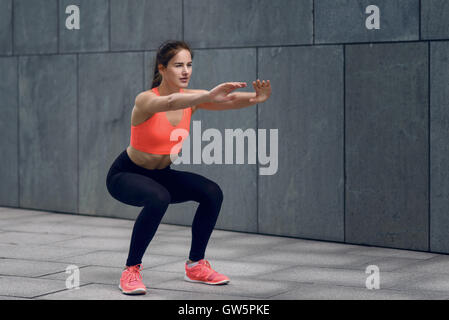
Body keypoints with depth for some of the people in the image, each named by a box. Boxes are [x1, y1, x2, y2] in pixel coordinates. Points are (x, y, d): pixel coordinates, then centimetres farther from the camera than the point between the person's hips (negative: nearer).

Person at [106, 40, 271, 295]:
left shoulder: (191, 98, -9)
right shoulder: (145, 100, -26)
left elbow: (228, 101, -25)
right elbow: (170, 102, -50)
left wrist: (256, 98, -47)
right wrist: (209, 96, -65)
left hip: (160, 174, 6)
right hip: (125, 175, -6)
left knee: (212, 193, -12)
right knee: (158, 198, -36)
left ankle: (196, 265, 4)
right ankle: (131, 270, -20)